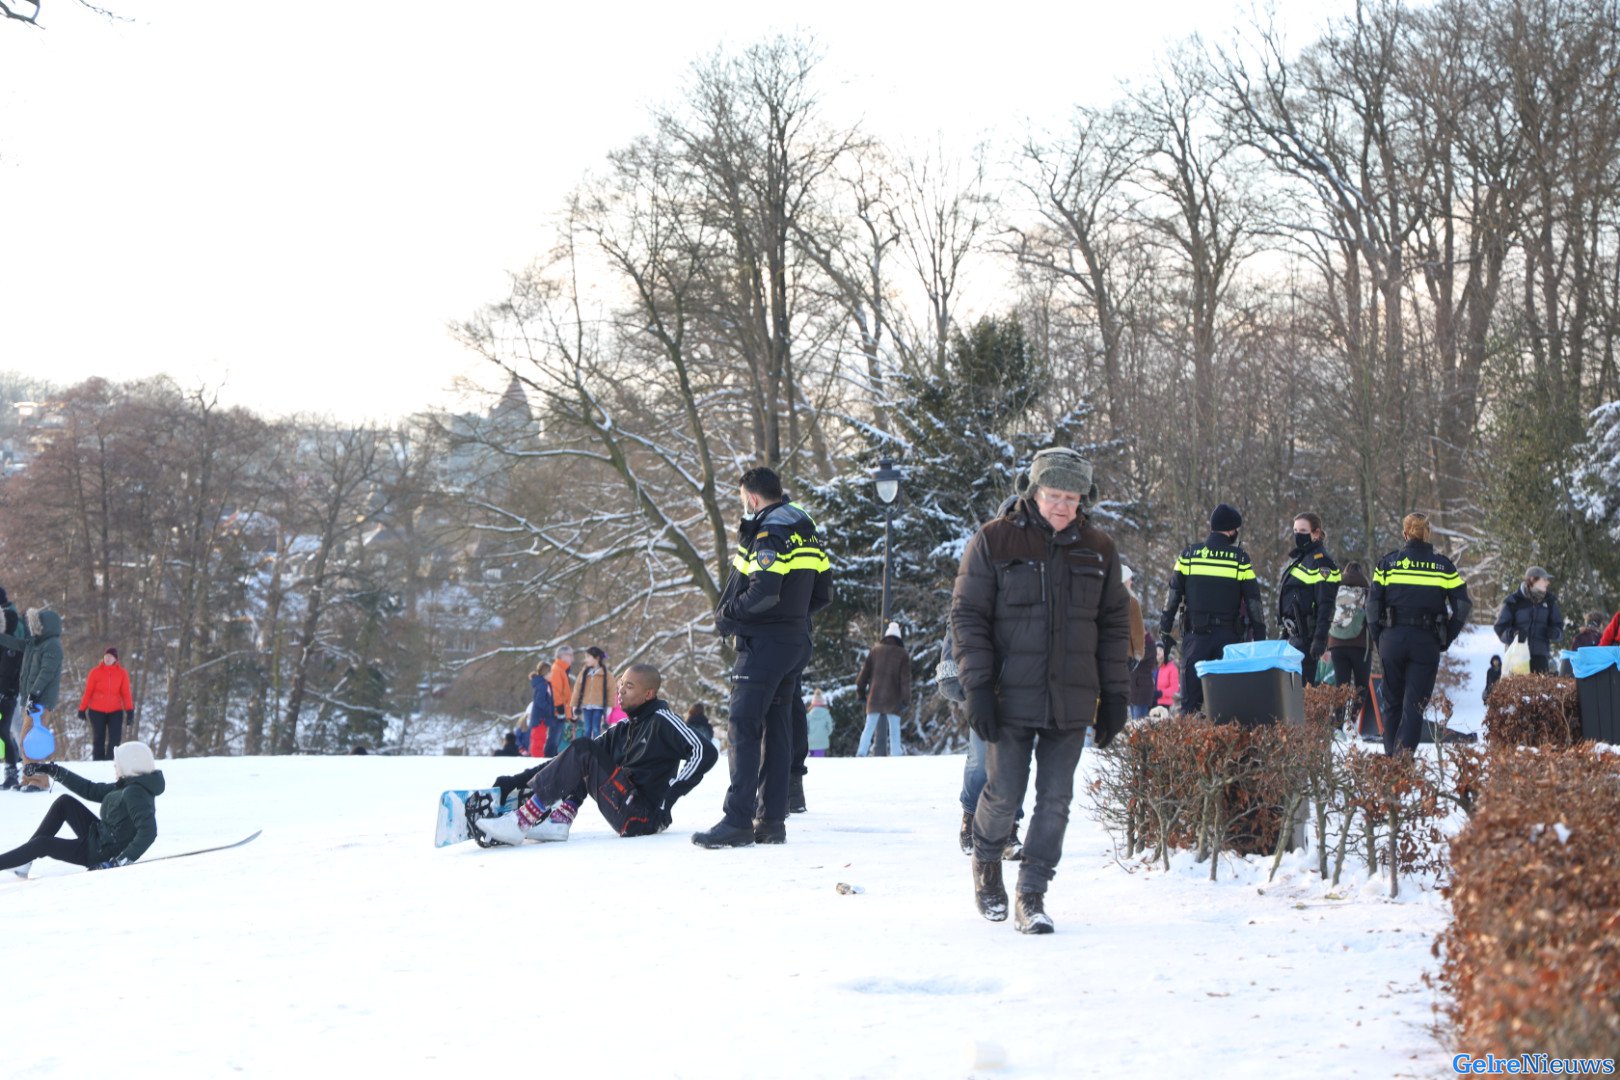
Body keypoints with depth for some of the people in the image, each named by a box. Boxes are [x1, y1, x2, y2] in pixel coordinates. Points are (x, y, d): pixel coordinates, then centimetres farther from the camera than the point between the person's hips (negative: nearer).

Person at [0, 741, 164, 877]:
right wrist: (53, 770, 12)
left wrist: (121, 861, -37)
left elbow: (148, 831, -35)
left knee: (43, 844, -5)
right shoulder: (126, 786, 5)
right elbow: (91, 790, 13)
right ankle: (23, 859, 10)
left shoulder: (135, 793, -25)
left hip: (102, 854, -9)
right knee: (64, 802, 10)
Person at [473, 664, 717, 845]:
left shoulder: (661, 720, -3)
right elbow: (569, 761, 16)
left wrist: (670, 794, -19)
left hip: (643, 818, -8)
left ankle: (520, 822, -25)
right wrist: (518, 780, 7)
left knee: (583, 753, -16)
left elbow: (705, 752, -15)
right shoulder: (622, 730, 19)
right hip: (627, 817, 8)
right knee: (581, 754, 12)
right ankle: (558, 821, -10)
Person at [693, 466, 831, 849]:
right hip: (796, 642, 9)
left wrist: (726, 616, -12)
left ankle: (738, 821, -15)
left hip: (764, 644, -9)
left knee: (744, 727, -9)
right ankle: (772, 821, 10)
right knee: (778, 728, 10)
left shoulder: (768, 534, -14)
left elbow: (763, 592, -26)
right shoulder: (805, 532, 14)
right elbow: (823, 594, 17)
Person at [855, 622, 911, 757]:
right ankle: (895, 755, -4)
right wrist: (906, 699, -2)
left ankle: (861, 753, -7)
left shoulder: (876, 650, 7)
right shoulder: (903, 654, 1)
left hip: (874, 695, 2)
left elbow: (865, 671, 7)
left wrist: (860, 691, 14)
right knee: (894, 728, 4)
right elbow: (905, 679, -3)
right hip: (893, 699, -2)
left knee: (869, 727, 7)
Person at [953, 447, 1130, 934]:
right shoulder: (994, 541, -2)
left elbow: (1114, 625, 14)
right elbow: (967, 615, -1)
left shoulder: (1098, 549, 8)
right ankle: (986, 865, 30)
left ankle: (1031, 896, 7)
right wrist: (977, 686, -9)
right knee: (1004, 795, 2)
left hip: (1071, 704, 2)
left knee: (1056, 801, -1)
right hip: (1011, 700, -2)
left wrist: (1115, 694, 9)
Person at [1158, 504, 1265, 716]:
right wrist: (1260, 636, 6)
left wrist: (1165, 630, 10)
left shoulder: (1188, 555, 4)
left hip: (1195, 634, 1)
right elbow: (1253, 601, 1)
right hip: (1229, 635, -1)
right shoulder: (1241, 559, 1)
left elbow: (1173, 595, 5)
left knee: (1190, 698, 2)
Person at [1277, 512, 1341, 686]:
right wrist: (1282, 632, 23)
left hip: (1306, 635, -10)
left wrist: (1320, 638, -23)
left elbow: (1325, 604, -17)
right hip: (1292, 634, 10)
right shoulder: (1296, 559, 20)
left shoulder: (1320, 561, -10)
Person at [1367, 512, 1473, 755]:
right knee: (1414, 706, -2)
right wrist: (1446, 640, 7)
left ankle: (1390, 756, 16)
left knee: (1392, 703, 14)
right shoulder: (1444, 566, 3)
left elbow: (1372, 605, 0)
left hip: (1391, 640, 1)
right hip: (1427, 643, -1)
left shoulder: (1387, 563, 3)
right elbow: (1463, 607, 1)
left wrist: (1378, 639, 8)